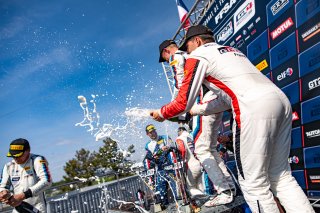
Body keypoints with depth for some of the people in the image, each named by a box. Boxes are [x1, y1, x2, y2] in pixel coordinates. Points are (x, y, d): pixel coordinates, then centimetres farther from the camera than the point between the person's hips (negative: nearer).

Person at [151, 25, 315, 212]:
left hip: (255, 108, -8)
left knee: (254, 183, 0)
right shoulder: (231, 50, 32)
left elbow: (183, 103, 4)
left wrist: (161, 114, 23)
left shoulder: (198, 55, 9)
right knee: (281, 177, 15)